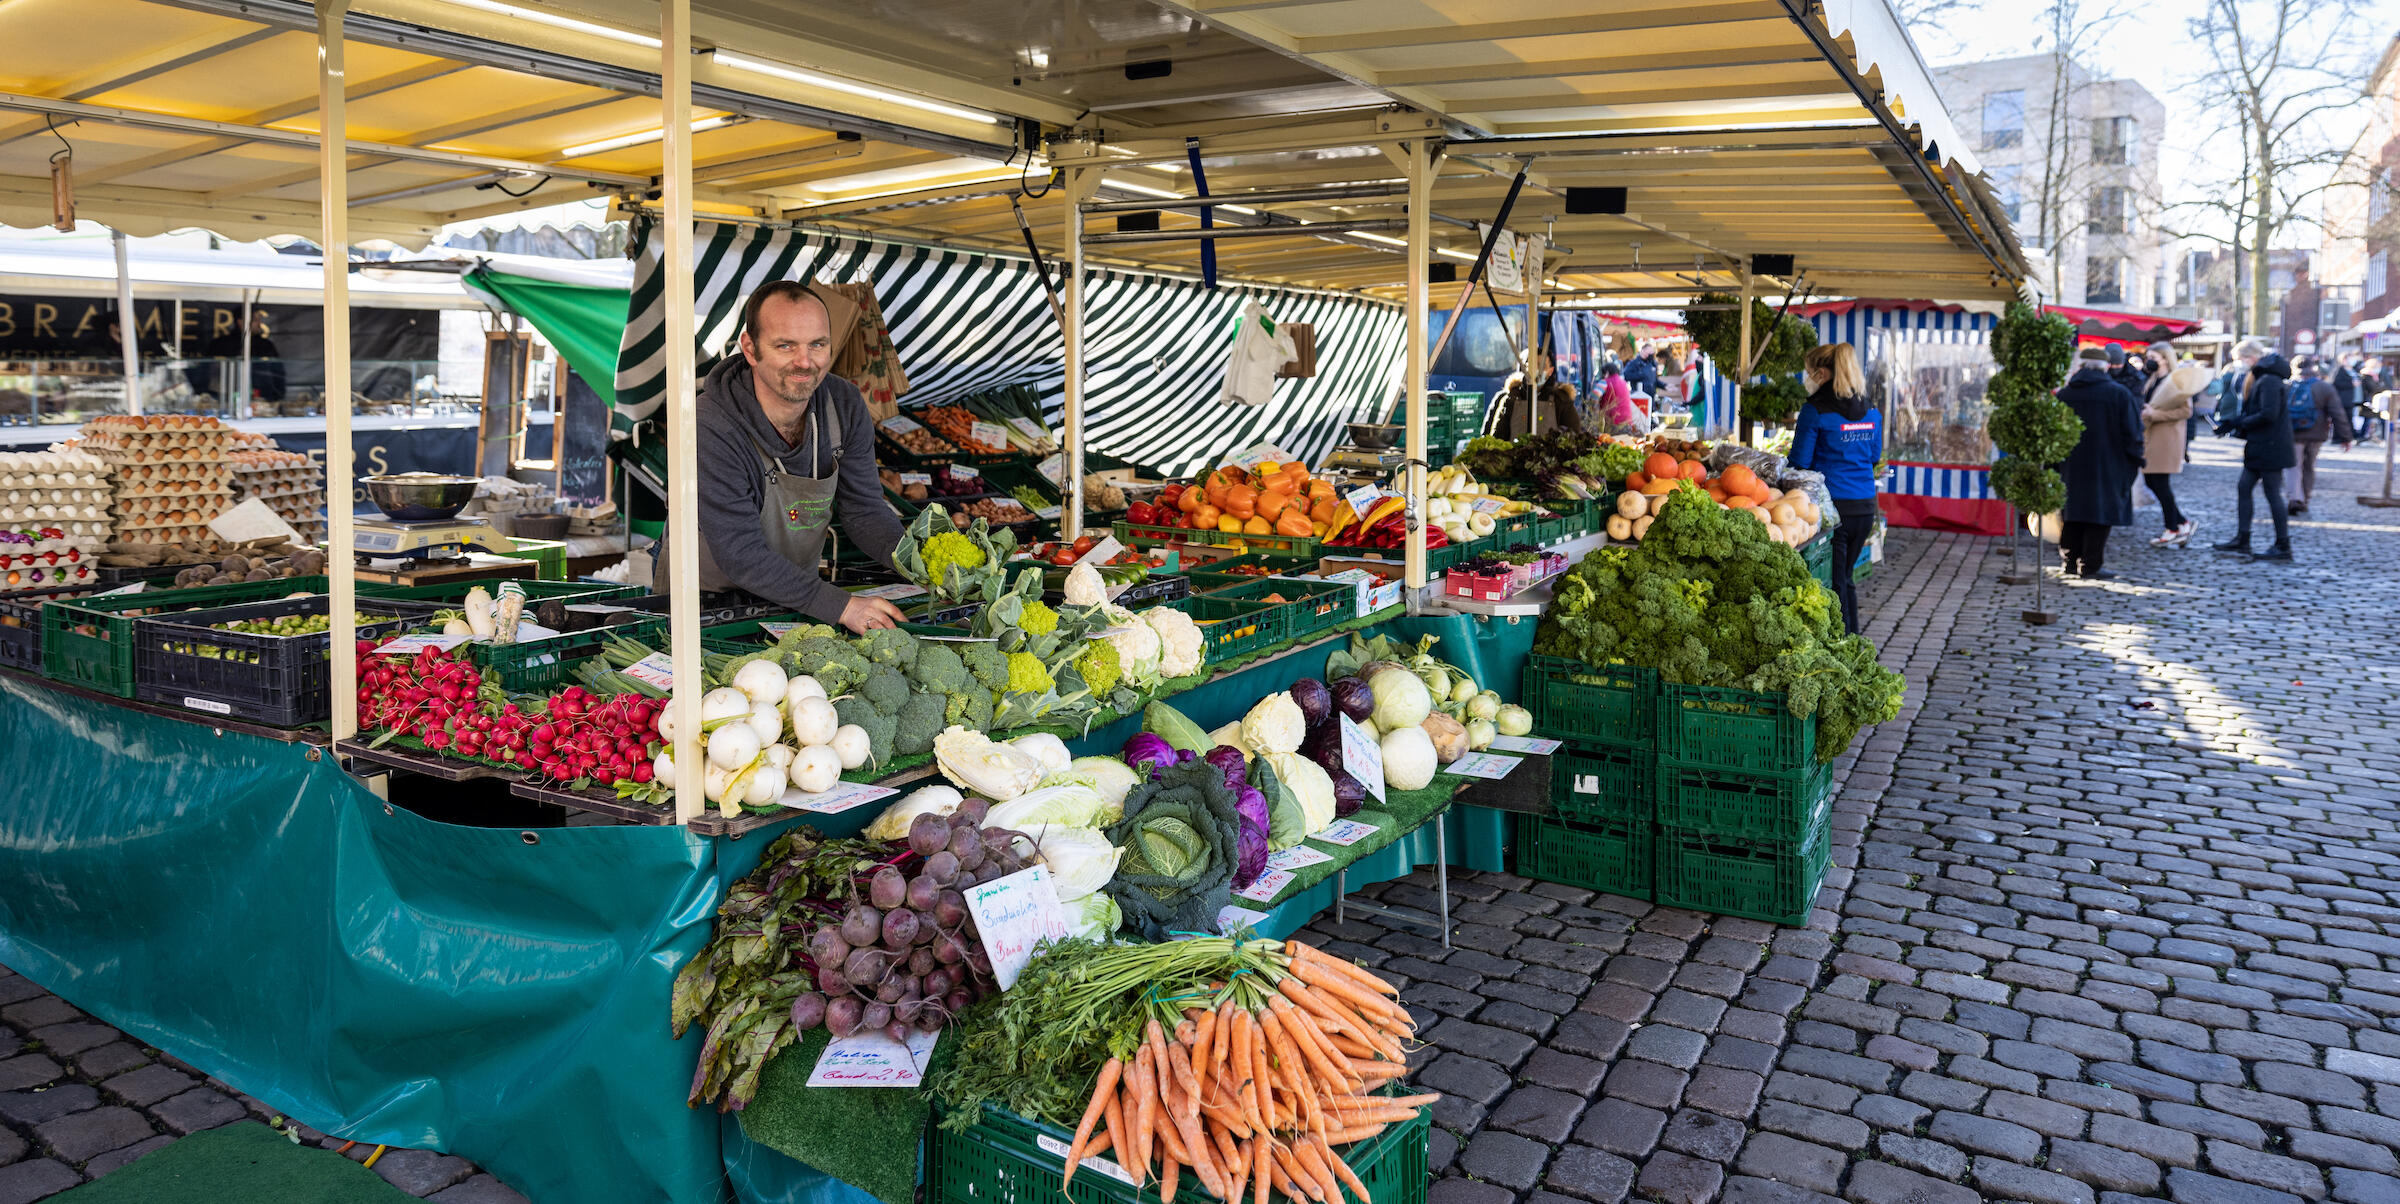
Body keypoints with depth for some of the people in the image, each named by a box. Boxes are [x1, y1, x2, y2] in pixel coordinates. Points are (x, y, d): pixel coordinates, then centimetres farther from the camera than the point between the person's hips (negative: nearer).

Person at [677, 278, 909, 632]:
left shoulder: (845, 406, -8)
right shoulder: (711, 429, -25)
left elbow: (864, 509, -2)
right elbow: (740, 555, -26)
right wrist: (841, 606, -34)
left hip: (796, 594, 4)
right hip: (708, 602, -4)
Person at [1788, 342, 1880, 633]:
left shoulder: (1816, 410, -11)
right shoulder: (1870, 411, 9)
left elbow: (1800, 462, -10)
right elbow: (1874, 456, 19)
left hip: (1833, 507, -7)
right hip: (1865, 507, 7)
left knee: (1832, 584, 1)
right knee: (1845, 579, 19)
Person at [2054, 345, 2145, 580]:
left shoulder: (2063, 394, 3)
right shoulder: (2119, 393, -6)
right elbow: (2132, 432, -4)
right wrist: (2137, 461, 6)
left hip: (2071, 466, 3)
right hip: (2106, 466, -3)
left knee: (2074, 510, 13)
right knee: (2099, 512, 0)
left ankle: (2070, 559, 16)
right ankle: (2091, 565, -2)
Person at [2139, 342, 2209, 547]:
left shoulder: (2176, 380, -11)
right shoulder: (2154, 380, 16)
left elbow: (2185, 411, -18)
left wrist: (2154, 414, -19)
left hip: (2167, 438, -9)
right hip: (2151, 436, 9)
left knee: (2160, 483, -5)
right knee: (2150, 481, 7)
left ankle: (2173, 530, 5)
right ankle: (2184, 522, 17)